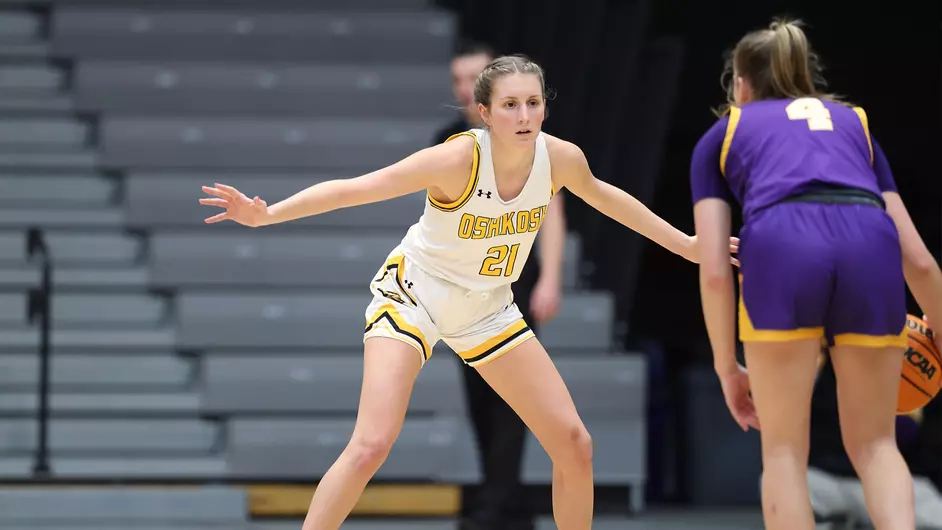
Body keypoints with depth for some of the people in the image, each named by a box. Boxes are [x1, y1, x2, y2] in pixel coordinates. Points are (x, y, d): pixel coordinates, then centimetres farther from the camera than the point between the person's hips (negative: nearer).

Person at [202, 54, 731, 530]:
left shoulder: (561, 158, -13)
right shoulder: (459, 159, -29)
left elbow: (602, 194, 10)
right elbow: (354, 189, -29)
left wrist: (682, 242, 18)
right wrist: (265, 214, -40)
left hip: (487, 308, 6)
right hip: (415, 291, -5)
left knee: (575, 444, 1)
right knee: (372, 445, -23)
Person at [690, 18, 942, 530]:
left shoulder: (722, 135, 30)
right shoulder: (853, 122, 35)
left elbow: (714, 271, 17)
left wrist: (727, 367, 25)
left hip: (779, 244, -2)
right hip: (870, 244, 2)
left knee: (784, 450, 12)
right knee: (873, 444, 16)